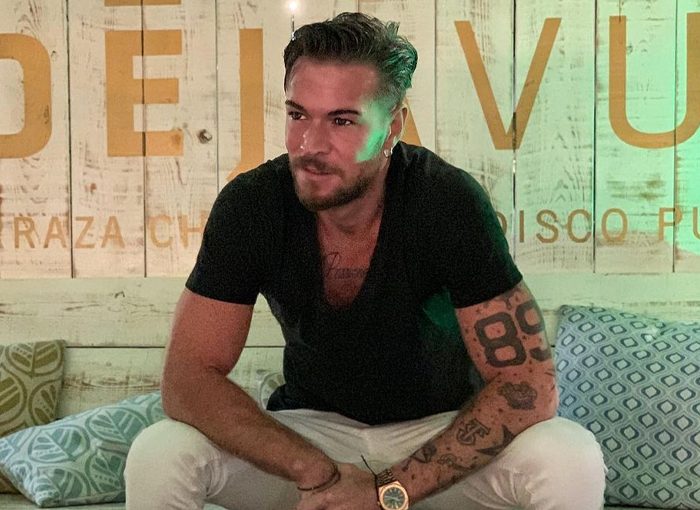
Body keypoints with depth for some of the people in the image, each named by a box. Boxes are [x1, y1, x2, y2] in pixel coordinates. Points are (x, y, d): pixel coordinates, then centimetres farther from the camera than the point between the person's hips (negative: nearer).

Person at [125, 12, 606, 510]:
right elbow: (188, 378, -16)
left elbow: (529, 383, -22)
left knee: (572, 460, -28)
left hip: (442, 433, 0)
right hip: (311, 431, 1)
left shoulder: (450, 202, -22)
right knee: (157, 456, -24)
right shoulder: (250, 204, -16)